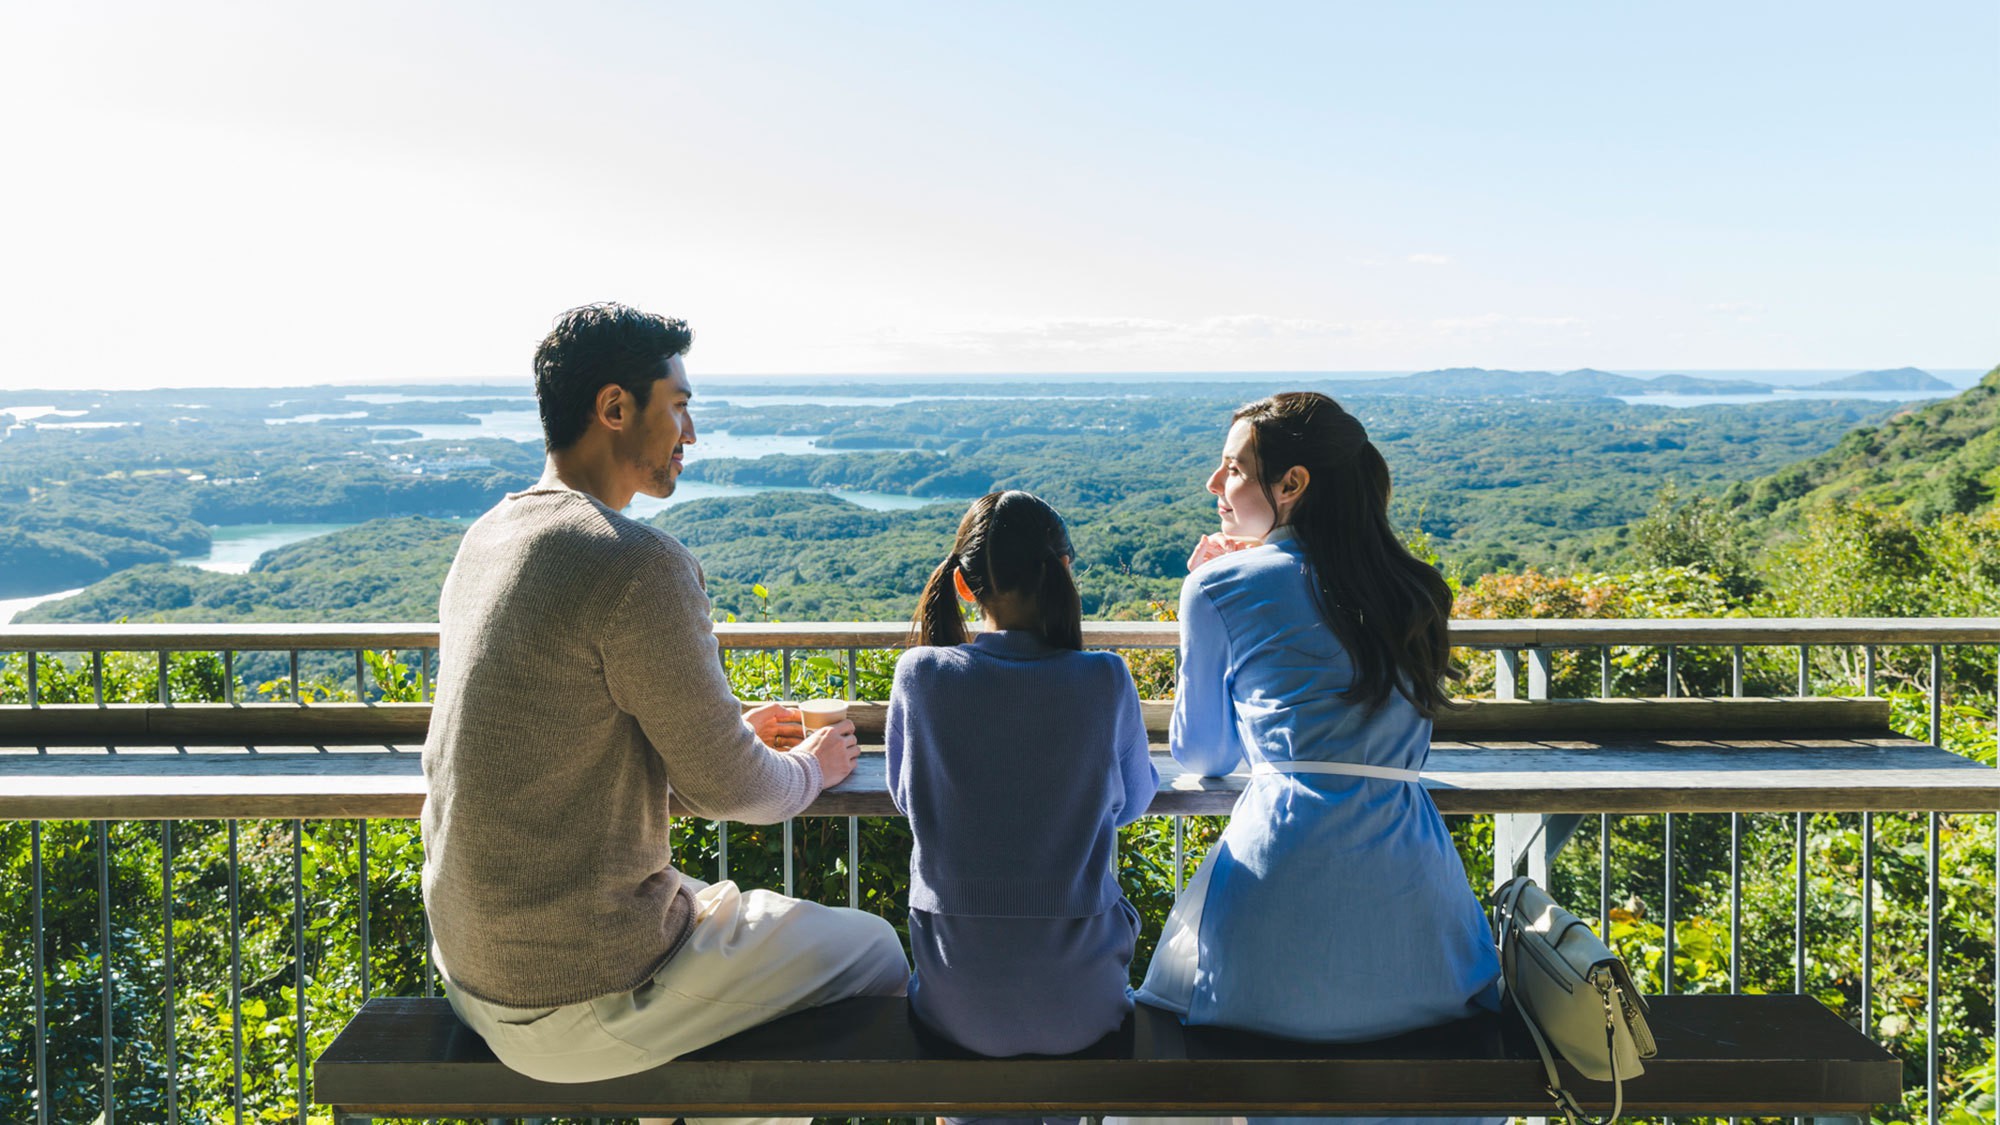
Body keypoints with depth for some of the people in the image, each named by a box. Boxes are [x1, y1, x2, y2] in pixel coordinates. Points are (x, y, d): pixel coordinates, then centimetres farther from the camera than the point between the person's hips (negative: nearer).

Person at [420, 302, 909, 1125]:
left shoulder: (489, 536, 4)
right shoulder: (639, 564, -24)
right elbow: (723, 790, -16)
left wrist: (729, 728, 16)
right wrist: (811, 767, 5)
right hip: (578, 1004, -8)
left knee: (719, 903, 32)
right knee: (874, 948, 9)